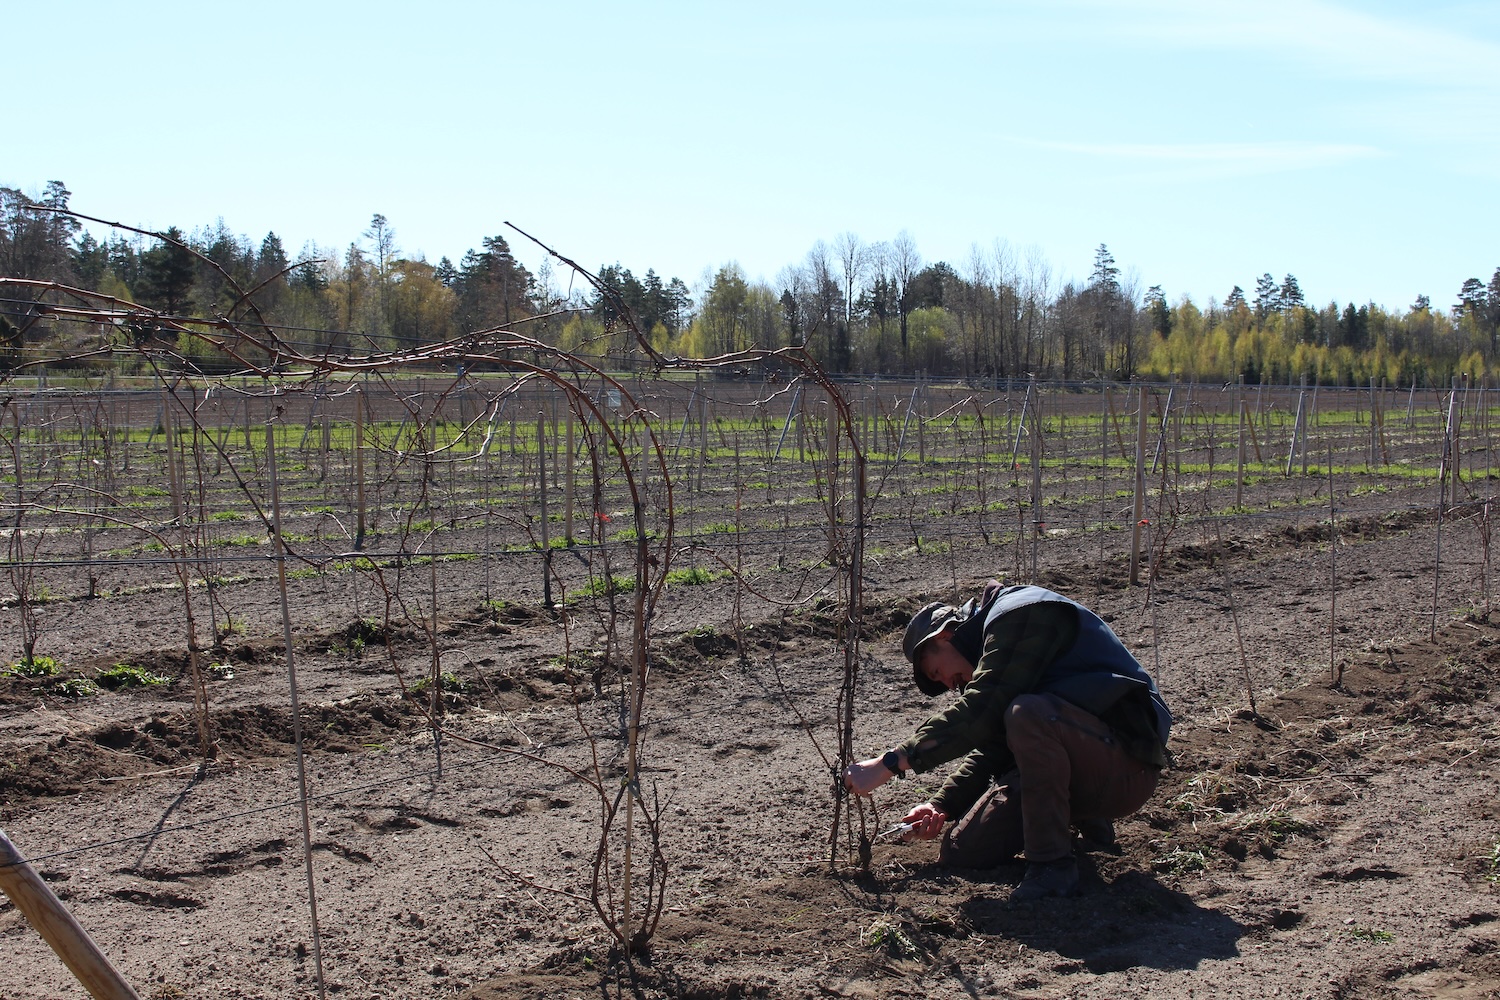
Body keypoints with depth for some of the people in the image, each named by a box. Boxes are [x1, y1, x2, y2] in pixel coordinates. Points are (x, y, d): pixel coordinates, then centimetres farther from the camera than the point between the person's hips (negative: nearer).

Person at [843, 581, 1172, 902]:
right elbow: (992, 747, 15)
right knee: (961, 853, -1)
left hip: (1126, 769, -9)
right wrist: (941, 806, 1)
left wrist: (890, 763, -25)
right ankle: (1082, 816, 17)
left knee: (1028, 715, -35)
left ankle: (1053, 865, -21)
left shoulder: (1022, 614, -13)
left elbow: (980, 712, -25)